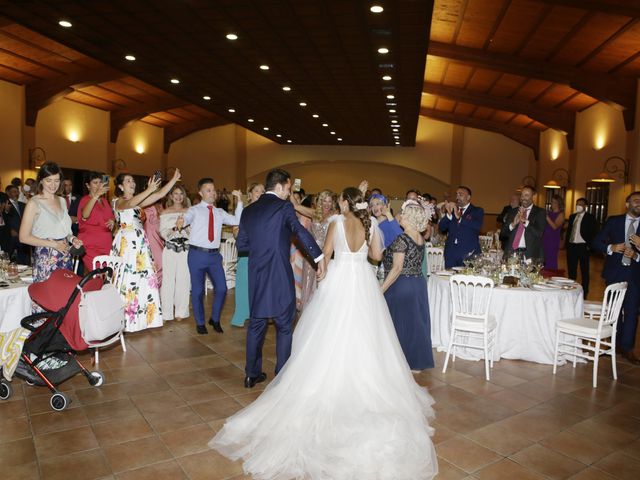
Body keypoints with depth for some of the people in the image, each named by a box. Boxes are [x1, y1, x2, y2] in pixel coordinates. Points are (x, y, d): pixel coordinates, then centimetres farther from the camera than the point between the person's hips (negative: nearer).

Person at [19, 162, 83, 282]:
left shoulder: (62, 200, 13)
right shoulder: (34, 203, -5)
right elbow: (24, 237, -8)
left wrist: (72, 238, 3)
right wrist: (53, 244, -12)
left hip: (65, 258, 5)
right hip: (46, 259, -5)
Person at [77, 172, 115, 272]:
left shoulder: (104, 200, 14)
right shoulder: (85, 199, -5)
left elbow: (111, 217, 28)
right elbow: (84, 215, -27)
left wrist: (112, 221, 3)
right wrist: (97, 195, -38)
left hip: (106, 243, 6)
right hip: (91, 245, -6)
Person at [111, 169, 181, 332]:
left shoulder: (139, 200, 16)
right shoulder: (118, 201, -1)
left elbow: (160, 194, 8)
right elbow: (130, 204, -26)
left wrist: (174, 179, 1)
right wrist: (149, 189, -33)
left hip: (140, 243, 6)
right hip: (126, 243, -6)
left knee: (144, 278, 4)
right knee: (127, 279, -4)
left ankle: (142, 316, 13)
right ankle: (124, 318, 5)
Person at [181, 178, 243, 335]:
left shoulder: (220, 212, 12)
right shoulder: (195, 210, -1)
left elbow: (237, 221, 3)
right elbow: (187, 218, -22)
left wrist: (239, 200, -4)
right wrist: (181, 221, -47)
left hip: (214, 255, 4)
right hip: (197, 254, -3)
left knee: (221, 288, 3)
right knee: (198, 290, 6)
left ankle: (215, 319, 26)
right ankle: (200, 323, 25)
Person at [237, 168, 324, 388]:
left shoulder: (249, 210, 10)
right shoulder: (284, 206, -7)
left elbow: (241, 244, 13)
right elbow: (300, 231, -22)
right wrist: (319, 257, -21)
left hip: (256, 275, 6)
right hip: (280, 275, -5)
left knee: (256, 324, 16)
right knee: (284, 327, 8)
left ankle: (252, 374, 25)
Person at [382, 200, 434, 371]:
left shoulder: (402, 239, -19)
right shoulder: (420, 238, 6)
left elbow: (397, 269, -22)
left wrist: (381, 290, -18)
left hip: (401, 286, -8)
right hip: (419, 284, 8)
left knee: (400, 323, 4)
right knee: (415, 322, 15)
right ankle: (417, 361, 26)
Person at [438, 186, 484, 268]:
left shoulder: (477, 211, 7)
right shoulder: (452, 210, 17)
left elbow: (478, 225, -13)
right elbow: (441, 228, 8)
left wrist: (460, 217, -18)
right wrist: (449, 214, -7)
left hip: (469, 253, -3)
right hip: (451, 253, 3)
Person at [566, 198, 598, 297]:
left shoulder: (590, 218, -4)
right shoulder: (572, 216, 13)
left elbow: (594, 233, -7)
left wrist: (589, 245, -13)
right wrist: (566, 243, 9)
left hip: (583, 247, -5)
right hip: (571, 246, 5)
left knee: (584, 270, 3)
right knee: (571, 270, 12)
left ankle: (584, 292, 11)